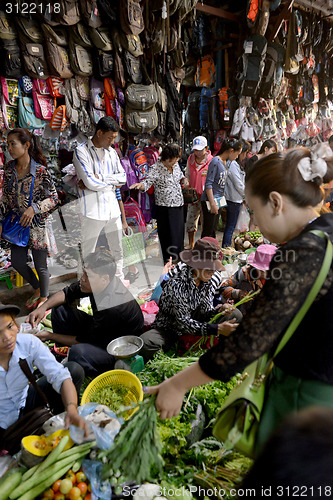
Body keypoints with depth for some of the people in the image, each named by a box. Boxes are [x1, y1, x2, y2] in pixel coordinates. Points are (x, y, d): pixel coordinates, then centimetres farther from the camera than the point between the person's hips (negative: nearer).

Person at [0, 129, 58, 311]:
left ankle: (44, 297, 32)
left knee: (40, 266, 7)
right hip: (16, 223, 6)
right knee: (17, 262, 12)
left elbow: (53, 198, -11)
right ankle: (37, 288, 39)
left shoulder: (40, 171, -16)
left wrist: (34, 208, -25)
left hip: (37, 224, -6)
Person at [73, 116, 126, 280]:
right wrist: (112, 182, -2)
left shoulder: (111, 152, 12)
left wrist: (99, 178, -9)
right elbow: (90, 183, -18)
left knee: (117, 250, 17)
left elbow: (122, 177, 5)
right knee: (88, 253, 5)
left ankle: (119, 279, 34)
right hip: (92, 210, -6)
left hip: (113, 209, 6)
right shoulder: (81, 151, -8)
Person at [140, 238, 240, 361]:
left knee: (235, 315, -11)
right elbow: (183, 322, -29)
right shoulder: (177, 284, -29)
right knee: (145, 343, -36)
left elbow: (205, 312, -7)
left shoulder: (212, 278, -9)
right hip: (170, 329, -5)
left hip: (195, 325, 6)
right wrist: (217, 329, -38)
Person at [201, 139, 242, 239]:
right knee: (208, 231, -2)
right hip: (209, 201, -9)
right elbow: (208, 184, -19)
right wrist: (212, 204, -20)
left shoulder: (226, 162, 10)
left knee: (214, 229, 16)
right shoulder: (215, 161, -16)